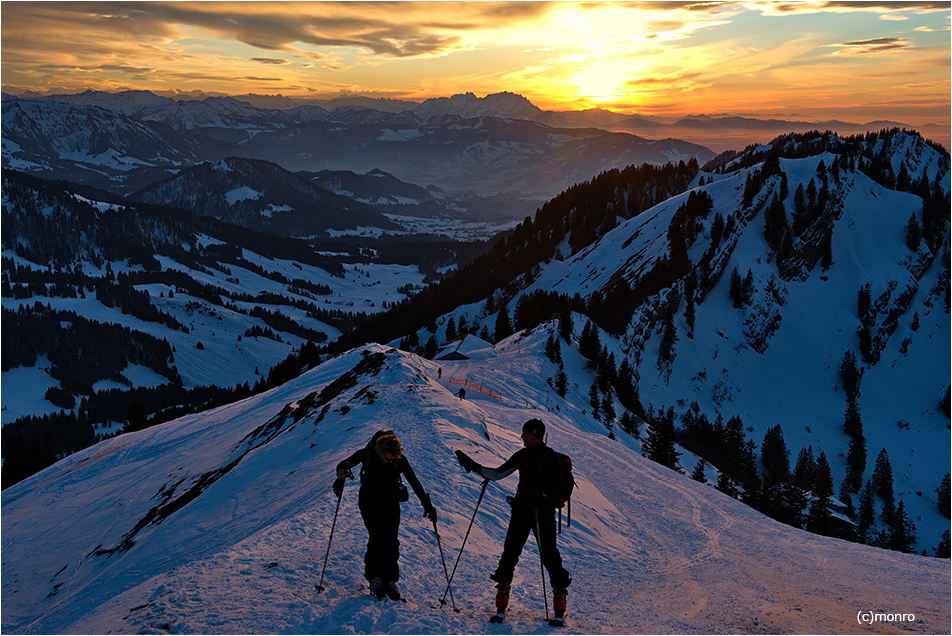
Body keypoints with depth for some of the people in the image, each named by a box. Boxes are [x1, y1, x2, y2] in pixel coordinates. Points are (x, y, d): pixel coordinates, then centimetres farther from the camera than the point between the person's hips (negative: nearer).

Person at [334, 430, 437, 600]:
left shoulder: (400, 459, -17)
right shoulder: (366, 453, -19)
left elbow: (414, 481, -12)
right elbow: (344, 465, -14)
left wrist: (427, 504, -14)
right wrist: (341, 477, -37)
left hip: (391, 502, 1)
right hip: (369, 501, -1)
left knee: (391, 541, -5)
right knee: (377, 538, -12)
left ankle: (390, 580, 8)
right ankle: (374, 576, 7)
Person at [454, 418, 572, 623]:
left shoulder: (550, 457, -6)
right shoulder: (522, 455, 11)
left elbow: (556, 485, -16)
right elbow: (498, 474, 14)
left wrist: (535, 493, -29)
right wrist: (473, 466, 9)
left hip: (543, 512, -5)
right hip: (521, 510, 5)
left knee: (548, 555, -7)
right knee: (510, 552, -1)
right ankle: (501, 606, 8)